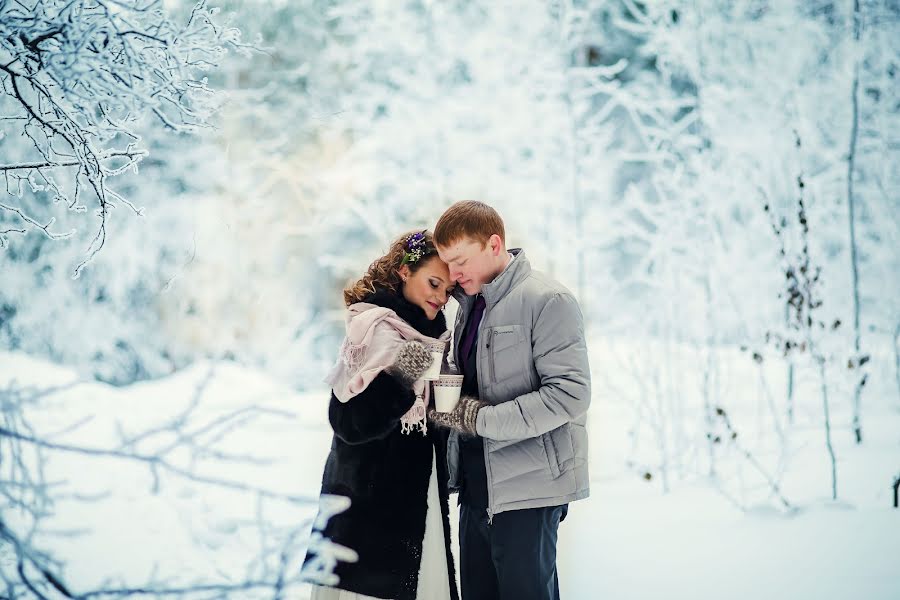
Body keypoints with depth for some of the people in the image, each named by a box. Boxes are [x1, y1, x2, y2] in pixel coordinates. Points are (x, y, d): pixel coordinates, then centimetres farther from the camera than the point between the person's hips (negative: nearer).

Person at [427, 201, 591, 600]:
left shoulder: (547, 300, -10)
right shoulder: (469, 304, 15)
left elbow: (570, 393, -19)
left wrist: (482, 418, -20)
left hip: (527, 489, -8)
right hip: (477, 486, 8)